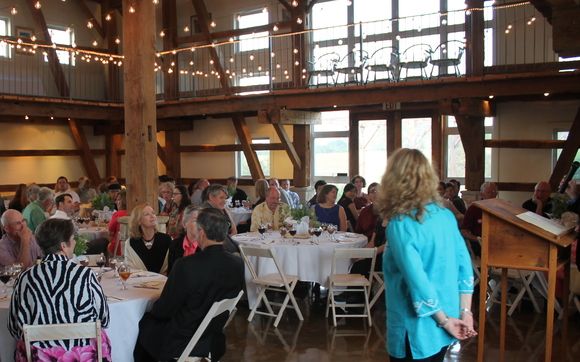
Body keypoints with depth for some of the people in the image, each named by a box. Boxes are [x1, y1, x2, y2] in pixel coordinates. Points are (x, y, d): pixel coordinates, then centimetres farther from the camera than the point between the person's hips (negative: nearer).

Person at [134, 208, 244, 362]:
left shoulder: (186, 265, -28)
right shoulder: (238, 264, -12)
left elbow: (162, 311, -15)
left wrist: (154, 309, 6)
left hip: (180, 344, -5)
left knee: (145, 321, 22)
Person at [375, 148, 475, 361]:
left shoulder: (400, 225, -20)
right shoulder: (446, 216, 1)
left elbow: (417, 281, -24)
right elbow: (464, 265, 1)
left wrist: (443, 320, -14)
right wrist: (465, 312, 2)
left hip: (417, 331, -6)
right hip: (443, 326, 6)